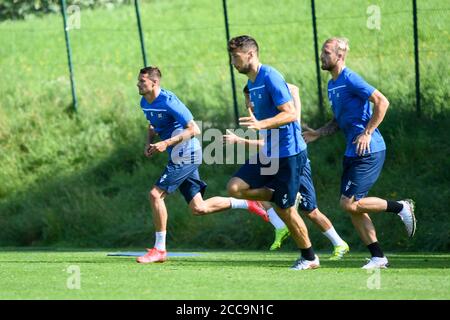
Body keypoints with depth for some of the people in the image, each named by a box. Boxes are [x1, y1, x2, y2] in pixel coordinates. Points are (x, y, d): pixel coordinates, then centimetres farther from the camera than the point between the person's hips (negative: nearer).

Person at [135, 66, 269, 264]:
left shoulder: (168, 102, -19)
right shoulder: (145, 103, 7)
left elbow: (194, 129, -20)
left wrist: (166, 143, -26)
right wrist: (149, 143, 6)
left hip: (186, 155, -9)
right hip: (178, 157, 9)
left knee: (155, 194, -13)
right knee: (199, 208, 8)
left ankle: (159, 249, -6)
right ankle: (249, 205, 17)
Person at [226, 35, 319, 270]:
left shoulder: (270, 77, -16)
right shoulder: (252, 82, 12)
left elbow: (291, 114, -23)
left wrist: (261, 124, -36)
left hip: (289, 153, -9)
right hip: (268, 152, 9)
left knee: (285, 209, -2)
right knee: (235, 188, -7)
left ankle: (309, 257, 14)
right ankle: (278, 198, 11)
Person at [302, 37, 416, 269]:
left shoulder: (350, 80, -13)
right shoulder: (332, 85, 16)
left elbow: (382, 102, -19)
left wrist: (367, 133, -20)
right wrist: (318, 134, 11)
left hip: (368, 152, -10)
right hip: (352, 153, 10)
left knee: (349, 203, -12)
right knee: (353, 207, 6)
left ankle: (401, 208, 2)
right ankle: (378, 257, 11)